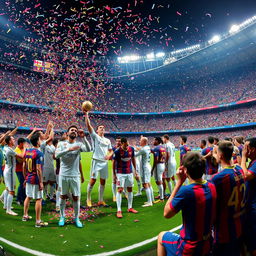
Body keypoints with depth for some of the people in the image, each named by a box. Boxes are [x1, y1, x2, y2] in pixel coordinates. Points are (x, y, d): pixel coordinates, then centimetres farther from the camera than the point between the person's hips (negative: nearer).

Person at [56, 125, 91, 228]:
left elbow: (88, 149, -18)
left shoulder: (79, 144, 1)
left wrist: (83, 137, -29)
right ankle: (62, 217, 29)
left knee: (76, 197, 6)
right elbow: (57, 155, -16)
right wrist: (69, 149, -28)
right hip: (63, 175, 0)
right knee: (63, 196, 12)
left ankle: (77, 218, 22)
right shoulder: (61, 143, 1)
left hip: (75, 176, 0)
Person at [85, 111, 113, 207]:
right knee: (93, 180, -5)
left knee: (103, 182, 8)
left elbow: (111, 151, 19)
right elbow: (88, 125, -10)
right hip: (96, 161, -5)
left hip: (105, 162, 5)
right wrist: (86, 115, -18)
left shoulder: (107, 140, 16)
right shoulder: (95, 137, 2)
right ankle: (88, 199, 12)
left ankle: (100, 201, 18)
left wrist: (109, 155, -4)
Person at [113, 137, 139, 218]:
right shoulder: (117, 151, -16)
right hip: (120, 173, -5)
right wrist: (114, 174, -5)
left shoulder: (131, 149, -3)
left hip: (129, 172, 5)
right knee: (120, 190, -8)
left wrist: (135, 170, 11)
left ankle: (130, 208, 25)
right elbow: (114, 162, -6)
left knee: (130, 189, 11)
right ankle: (119, 210, -3)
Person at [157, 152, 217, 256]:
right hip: (207, 245, 6)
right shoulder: (212, 187, -10)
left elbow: (166, 213, -17)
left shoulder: (186, 191, -30)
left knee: (161, 236, 21)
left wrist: (179, 182, -19)